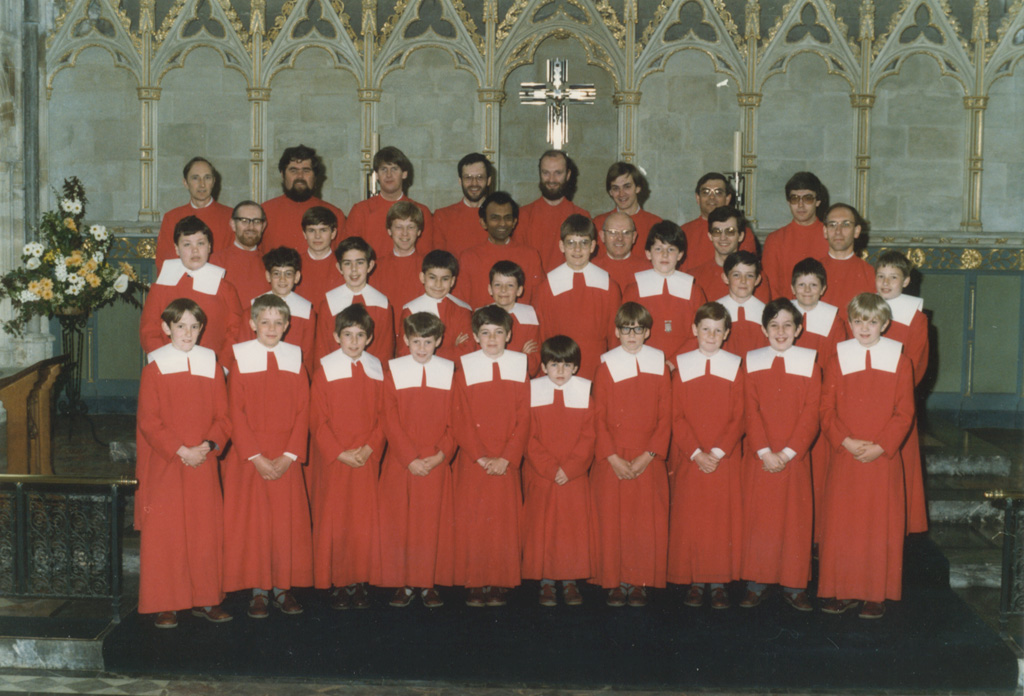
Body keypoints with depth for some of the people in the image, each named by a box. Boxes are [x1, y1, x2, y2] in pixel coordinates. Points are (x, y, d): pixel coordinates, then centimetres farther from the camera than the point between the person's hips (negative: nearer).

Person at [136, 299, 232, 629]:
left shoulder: (211, 365, 8)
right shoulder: (155, 367, -1)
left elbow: (223, 416, 6)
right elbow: (148, 420, -5)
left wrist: (209, 445, -11)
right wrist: (180, 451, -13)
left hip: (204, 465, 3)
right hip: (164, 466, -3)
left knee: (206, 531, 5)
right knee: (163, 533, -1)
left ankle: (205, 600, 15)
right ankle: (165, 605, 7)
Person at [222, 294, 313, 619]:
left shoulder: (295, 358, 5)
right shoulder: (240, 358, 0)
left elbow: (303, 412, 2)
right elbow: (236, 413, -4)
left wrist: (288, 456, -8)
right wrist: (257, 457, -12)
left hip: (286, 459, 2)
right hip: (248, 456, -2)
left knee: (287, 520, 2)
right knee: (251, 521, 0)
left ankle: (283, 587, 12)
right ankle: (258, 589, 9)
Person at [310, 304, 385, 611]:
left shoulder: (376, 369, 5)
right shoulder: (325, 369, -3)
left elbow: (383, 416, 6)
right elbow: (317, 419, -4)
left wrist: (370, 448, -8)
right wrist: (339, 452, -11)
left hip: (367, 458, 2)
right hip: (332, 459, -2)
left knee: (365, 520, 4)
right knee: (332, 521, 2)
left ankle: (359, 581, 14)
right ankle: (336, 584, 12)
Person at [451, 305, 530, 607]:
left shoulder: (519, 368, 4)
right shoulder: (465, 369, 1)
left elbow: (524, 420, 1)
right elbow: (459, 421, -1)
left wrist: (506, 458, -9)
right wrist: (480, 457, -9)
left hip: (506, 463, 1)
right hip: (472, 462, -1)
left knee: (505, 521, 1)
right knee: (472, 522, -1)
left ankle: (500, 585, 9)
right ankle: (475, 585, 7)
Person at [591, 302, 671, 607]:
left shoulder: (659, 364, 3)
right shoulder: (607, 365, 2)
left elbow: (666, 416, 2)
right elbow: (598, 417, 1)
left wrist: (647, 456, -8)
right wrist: (613, 458, -8)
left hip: (648, 460, 0)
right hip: (612, 461, 0)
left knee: (647, 521, 0)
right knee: (611, 520, 0)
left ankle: (640, 582, 11)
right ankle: (615, 582, 10)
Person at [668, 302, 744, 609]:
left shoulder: (735, 366, 3)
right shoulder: (682, 365, 4)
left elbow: (739, 417, -1)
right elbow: (676, 416, 1)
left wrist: (718, 452, -11)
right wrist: (695, 452, -10)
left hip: (725, 459, 0)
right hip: (688, 459, 1)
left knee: (723, 517, 0)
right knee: (689, 518, 1)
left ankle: (719, 581, 9)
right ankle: (695, 581, 10)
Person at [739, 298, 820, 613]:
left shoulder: (809, 362, 1)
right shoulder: (752, 362, 4)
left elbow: (811, 413, -4)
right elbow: (751, 411, -1)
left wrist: (787, 452, -11)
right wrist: (765, 452, -11)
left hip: (795, 455, -1)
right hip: (759, 457, 1)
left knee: (796, 516, 2)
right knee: (758, 515, 2)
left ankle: (793, 586, 11)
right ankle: (757, 583, 12)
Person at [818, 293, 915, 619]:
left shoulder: (899, 362, 2)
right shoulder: (838, 360, 5)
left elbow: (905, 413, 0)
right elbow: (826, 410, 2)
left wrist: (880, 446, -11)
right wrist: (846, 441, -12)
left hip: (883, 459, -1)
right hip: (844, 458, 1)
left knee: (881, 525, 1)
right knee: (841, 523, 2)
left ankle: (876, 595, 10)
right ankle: (845, 592, 12)